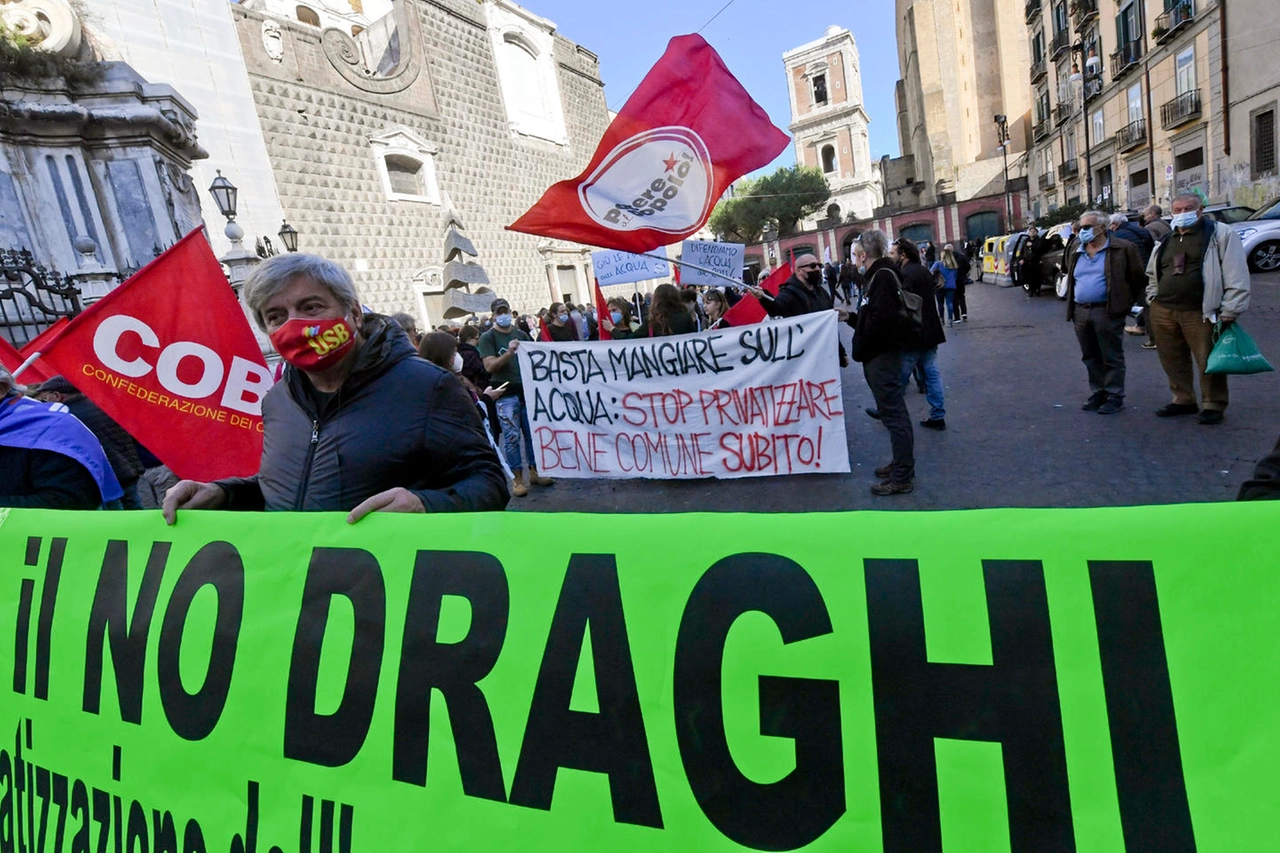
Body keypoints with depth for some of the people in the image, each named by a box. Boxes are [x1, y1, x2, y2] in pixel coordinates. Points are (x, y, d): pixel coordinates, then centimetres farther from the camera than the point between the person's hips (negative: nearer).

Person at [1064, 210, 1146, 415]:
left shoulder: (1122, 249, -3)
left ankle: (1114, 396, 8)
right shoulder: (1077, 253, 14)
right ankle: (1097, 393, 23)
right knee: (1091, 357, 13)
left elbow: (1136, 277, 0)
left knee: (1112, 357, 0)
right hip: (1081, 312, 6)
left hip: (1107, 312, -6)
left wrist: (1126, 303, 1)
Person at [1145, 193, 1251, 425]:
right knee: (1172, 361, 11)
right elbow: (1153, 275, 29)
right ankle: (1183, 400, 26)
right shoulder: (1165, 242, 16)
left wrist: (1229, 311, -14)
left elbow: (1236, 274, -7)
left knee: (1209, 362, 0)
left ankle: (1213, 406, 13)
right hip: (1163, 312, 5)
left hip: (1200, 314, -5)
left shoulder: (1221, 234, -1)